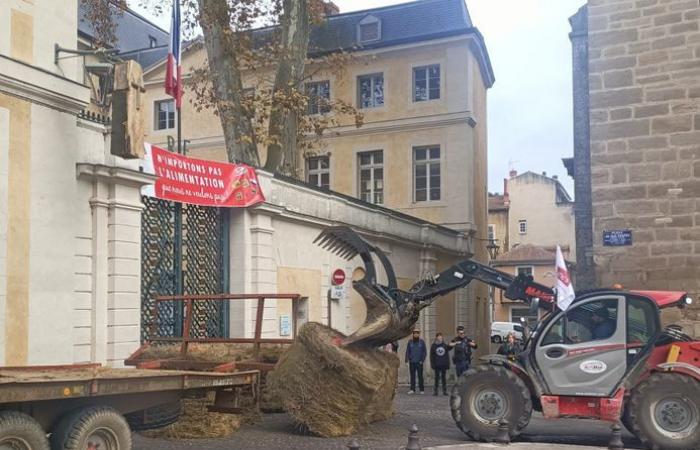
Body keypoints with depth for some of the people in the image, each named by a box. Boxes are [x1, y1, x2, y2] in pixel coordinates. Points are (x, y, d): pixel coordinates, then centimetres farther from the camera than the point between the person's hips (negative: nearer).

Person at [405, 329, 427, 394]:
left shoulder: (422, 342, 2)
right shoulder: (410, 342, 6)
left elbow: (425, 352, 3)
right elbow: (407, 351, 8)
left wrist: (422, 360, -7)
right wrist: (407, 360, 0)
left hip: (419, 362, -1)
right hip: (412, 362, 2)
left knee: (420, 376, 0)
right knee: (412, 376, 3)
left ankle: (422, 389, 5)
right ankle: (412, 389, 6)